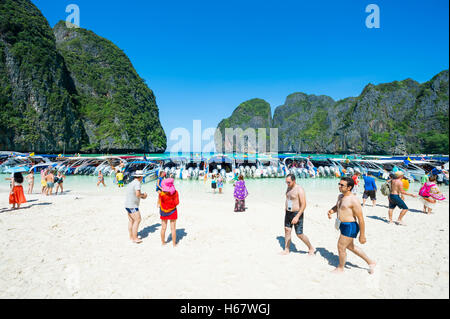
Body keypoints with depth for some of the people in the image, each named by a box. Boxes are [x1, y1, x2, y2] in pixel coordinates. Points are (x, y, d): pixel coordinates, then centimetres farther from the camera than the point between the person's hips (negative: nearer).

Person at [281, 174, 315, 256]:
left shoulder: (299, 189, -19)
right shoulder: (289, 188, 6)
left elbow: (304, 205, -22)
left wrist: (297, 216, -26)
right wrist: (285, 211, 18)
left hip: (297, 213, -7)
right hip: (288, 213, 7)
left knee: (299, 234, 1)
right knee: (287, 230, 8)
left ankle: (311, 248, 22)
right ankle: (286, 250, 20)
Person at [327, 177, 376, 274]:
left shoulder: (354, 200, -22)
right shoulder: (340, 196, 5)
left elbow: (361, 219, -20)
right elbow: (337, 206, 26)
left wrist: (362, 235, -18)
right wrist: (331, 211, 2)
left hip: (350, 227, -10)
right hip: (343, 225, 10)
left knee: (341, 246, 4)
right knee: (350, 246, 21)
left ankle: (340, 268, 27)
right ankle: (370, 262, 37)